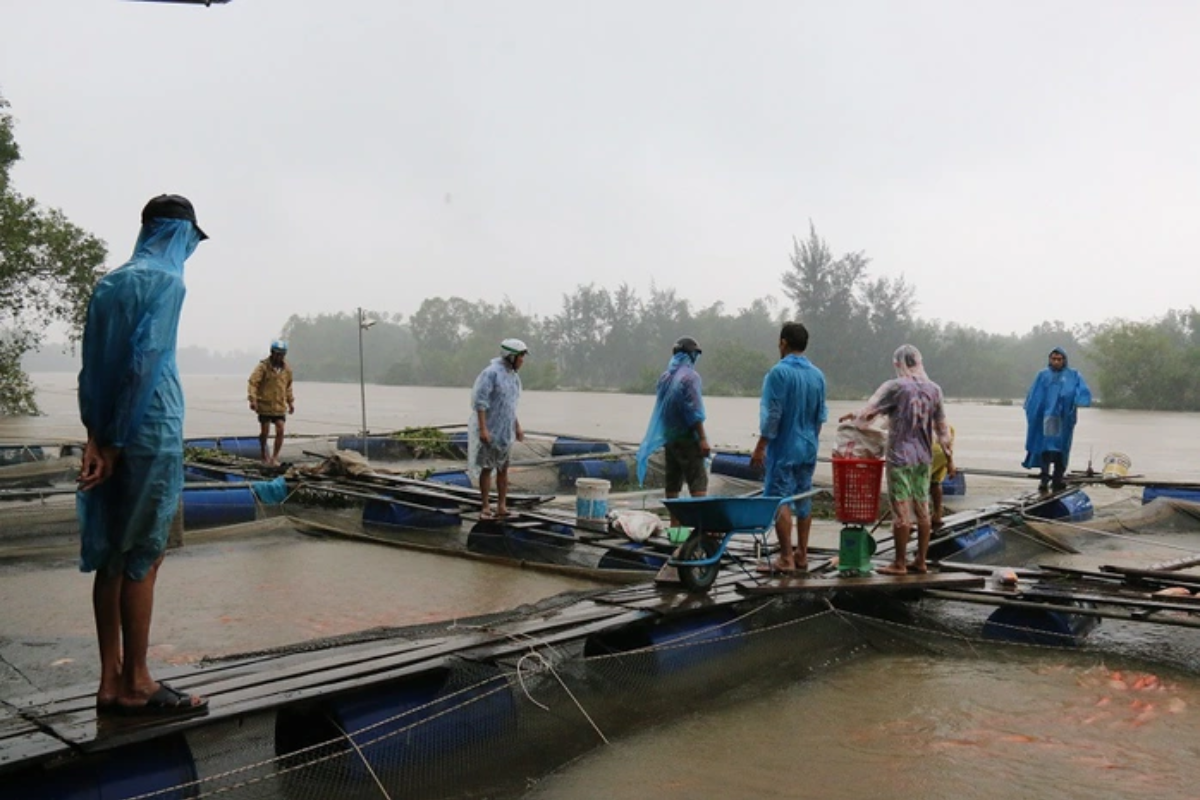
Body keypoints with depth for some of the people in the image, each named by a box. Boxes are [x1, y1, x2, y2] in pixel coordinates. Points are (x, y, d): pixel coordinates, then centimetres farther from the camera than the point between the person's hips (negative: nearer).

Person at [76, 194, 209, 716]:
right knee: (143, 556, -1)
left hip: (111, 435, 8)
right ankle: (135, 686, 7)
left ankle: (111, 681, 17)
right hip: (150, 433, -8)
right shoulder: (166, 281, -9)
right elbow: (144, 361, -17)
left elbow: (92, 364, 9)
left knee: (112, 556, 10)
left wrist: (96, 435, 4)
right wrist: (117, 440, -13)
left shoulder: (111, 282, 15)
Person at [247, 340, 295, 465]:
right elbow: (253, 382, -14)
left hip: (280, 406, 3)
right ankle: (264, 456, 23)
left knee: (280, 431, -6)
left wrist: (291, 402, 21)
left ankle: (275, 457, 5)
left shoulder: (287, 368, 7)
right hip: (265, 405, -3)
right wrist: (253, 399, -24)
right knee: (264, 431, 4)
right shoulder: (263, 366, -9)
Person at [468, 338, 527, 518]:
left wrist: (517, 427, 18)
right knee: (486, 468, 0)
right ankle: (485, 507, 7)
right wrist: (483, 429, -24)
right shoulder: (491, 372, -14)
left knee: (503, 468, 8)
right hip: (489, 430, -8)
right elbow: (480, 402, -19)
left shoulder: (512, 375, 11)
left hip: (505, 431, 8)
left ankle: (501, 506, 12)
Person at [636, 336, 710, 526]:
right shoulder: (690, 376, -10)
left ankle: (674, 523, 13)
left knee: (672, 481, 10)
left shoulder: (664, 377, 12)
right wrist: (702, 438, -16)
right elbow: (694, 411, -16)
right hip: (687, 436, -7)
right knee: (698, 480, -8)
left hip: (669, 437, 7)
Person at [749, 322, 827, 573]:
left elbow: (772, 414, -17)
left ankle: (786, 559, -6)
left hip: (784, 448, -7)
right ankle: (801, 555, 18)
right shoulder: (817, 375, 8)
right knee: (803, 499, 12)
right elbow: (821, 415, 14)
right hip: (808, 448, 7)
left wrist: (760, 447, -12)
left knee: (779, 500, -5)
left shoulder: (779, 371, -14)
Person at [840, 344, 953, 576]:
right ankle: (921, 561, 17)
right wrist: (949, 457, 15)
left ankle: (900, 563, 5)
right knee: (922, 510, 10)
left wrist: (854, 417, 3)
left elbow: (867, 413, -15)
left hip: (900, 457, -6)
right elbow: (942, 428, 10)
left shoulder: (895, 387, -10)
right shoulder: (934, 389, 7)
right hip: (924, 459, 6)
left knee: (902, 511, -1)